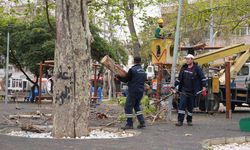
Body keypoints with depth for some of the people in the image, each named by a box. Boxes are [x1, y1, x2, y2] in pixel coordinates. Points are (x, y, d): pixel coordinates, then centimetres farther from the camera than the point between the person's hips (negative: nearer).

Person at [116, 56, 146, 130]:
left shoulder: (132, 70, -12)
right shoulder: (143, 71, 10)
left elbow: (126, 80, -7)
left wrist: (118, 77, 7)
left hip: (133, 91, -7)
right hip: (141, 91, 7)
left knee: (128, 107, 0)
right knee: (136, 106, 20)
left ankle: (129, 124, 1)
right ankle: (142, 122, 13)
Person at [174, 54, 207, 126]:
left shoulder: (197, 68, -4)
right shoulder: (183, 68, 8)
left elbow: (203, 78, -3)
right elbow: (179, 79, 16)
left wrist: (204, 87, -12)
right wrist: (174, 85, 11)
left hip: (192, 92, -2)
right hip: (184, 90, 2)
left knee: (190, 107, 7)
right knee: (182, 105, -10)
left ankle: (189, 120, 22)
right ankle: (180, 121, -11)